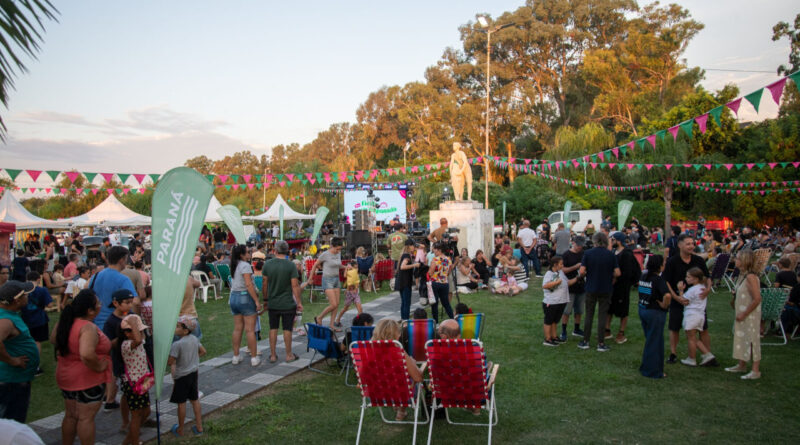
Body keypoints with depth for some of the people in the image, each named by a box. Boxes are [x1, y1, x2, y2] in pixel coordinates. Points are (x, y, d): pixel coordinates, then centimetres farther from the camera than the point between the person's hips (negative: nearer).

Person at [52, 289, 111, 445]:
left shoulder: (65, 321, -1)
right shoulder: (88, 328, -27)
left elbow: (53, 339, 18)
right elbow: (87, 354, -41)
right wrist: (99, 366, -25)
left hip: (66, 377, 8)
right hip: (88, 379, -8)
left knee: (70, 415, 21)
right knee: (86, 418, 4)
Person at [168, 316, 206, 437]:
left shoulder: (177, 345, -23)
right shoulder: (194, 339, -1)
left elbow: (170, 362, -21)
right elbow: (203, 351, 10)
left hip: (182, 376, -7)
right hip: (194, 373, 7)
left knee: (181, 403, 6)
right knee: (195, 399, 15)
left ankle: (180, 430, 20)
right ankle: (199, 427, 22)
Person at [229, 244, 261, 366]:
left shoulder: (234, 265, 11)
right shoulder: (245, 265, -13)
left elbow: (233, 283, 9)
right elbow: (248, 284, -20)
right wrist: (257, 301, -18)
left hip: (234, 297, 8)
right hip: (245, 297, -8)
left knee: (237, 329, 12)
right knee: (250, 329, -2)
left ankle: (236, 357, 18)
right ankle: (254, 357, 2)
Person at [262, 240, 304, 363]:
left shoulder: (267, 265, -3)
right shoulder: (291, 265, -12)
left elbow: (264, 284, 2)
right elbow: (295, 286, -13)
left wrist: (265, 299, 14)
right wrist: (299, 303, -6)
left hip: (273, 303, 3)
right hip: (288, 303, -3)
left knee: (273, 329, 12)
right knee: (287, 329, 6)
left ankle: (273, 355, 19)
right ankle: (289, 355, 16)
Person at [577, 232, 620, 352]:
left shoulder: (588, 253, -7)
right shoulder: (611, 255, -5)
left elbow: (582, 271, -13)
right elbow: (617, 273, -8)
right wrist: (609, 276, 12)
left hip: (591, 288, 0)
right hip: (606, 289, 0)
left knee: (589, 315, 11)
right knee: (602, 315, 6)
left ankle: (585, 341, 16)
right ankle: (601, 343, 7)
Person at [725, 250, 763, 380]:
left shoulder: (751, 277, -22)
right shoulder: (743, 275, 7)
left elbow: (757, 299, -25)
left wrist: (744, 314, -20)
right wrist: (734, 301, 6)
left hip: (750, 315, -10)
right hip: (742, 313, 10)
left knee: (751, 340, -2)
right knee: (740, 338, 18)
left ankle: (756, 371, 7)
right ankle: (741, 365, 31)